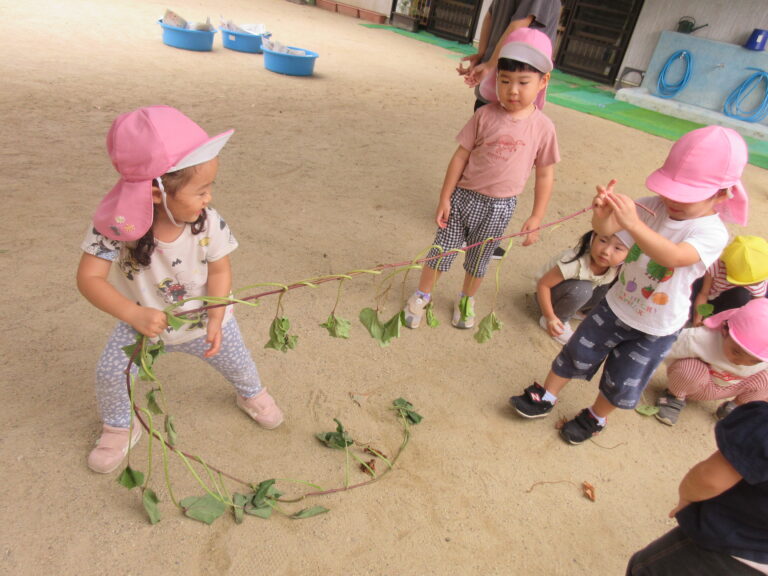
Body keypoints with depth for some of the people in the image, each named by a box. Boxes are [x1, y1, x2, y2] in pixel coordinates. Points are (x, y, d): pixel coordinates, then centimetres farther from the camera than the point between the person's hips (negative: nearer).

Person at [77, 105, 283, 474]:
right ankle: (119, 429, 27)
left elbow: (219, 271, -15)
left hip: (203, 319, 1)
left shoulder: (209, 224, -26)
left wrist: (215, 319, -26)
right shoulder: (117, 225, -30)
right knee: (110, 372, -6)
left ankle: (252, 395, 52)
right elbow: (88, 278, -29)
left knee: (235, 360, 14)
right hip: (143, 320, 0)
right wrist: (134, 314, -43)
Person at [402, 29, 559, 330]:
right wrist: (444, 198, -7)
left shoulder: (543, 127, -8)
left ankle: (466, 299, 43)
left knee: (479, 259, 18)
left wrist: (536, 218, -2)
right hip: (463, 197, 0)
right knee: (442, 250, 11)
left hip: (499, 206, 1)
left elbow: (545, 175, -1)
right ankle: (421, 296, 33)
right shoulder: (485, 116, -10)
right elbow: (460, 156, -6)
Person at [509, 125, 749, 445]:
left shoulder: (712, 233, -26)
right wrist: (603, 212, -49)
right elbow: (606, 228, -25)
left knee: (622, 384, 15)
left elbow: (672, 256, -46)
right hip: (615, 305, 3)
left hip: (655, 330, -3)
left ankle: (595, 417, 43)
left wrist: (633, 224, -61)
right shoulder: (655, 206, -14)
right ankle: (545, 397, 36)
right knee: (576, 354, 15)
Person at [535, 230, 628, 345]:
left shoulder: (616, 268, -20)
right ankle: (560, 320, -9)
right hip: (550, 292, -6)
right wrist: (550, 318, -30)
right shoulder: (577, 263, -36)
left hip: (573, 295, 6)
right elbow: (542, 284, -30)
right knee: (581, 289, -34)